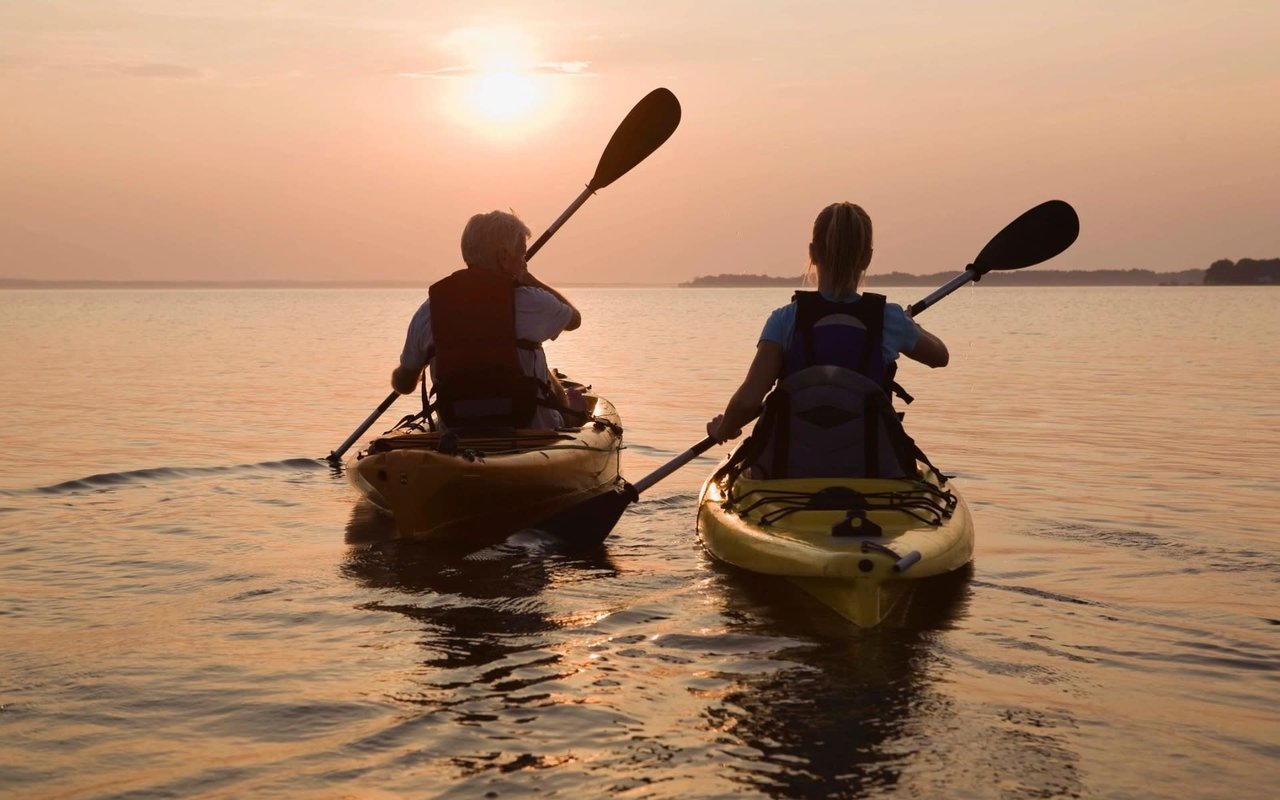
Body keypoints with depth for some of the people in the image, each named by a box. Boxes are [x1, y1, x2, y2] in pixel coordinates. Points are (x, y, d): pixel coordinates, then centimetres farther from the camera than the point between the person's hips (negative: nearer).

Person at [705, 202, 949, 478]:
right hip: (872, 475, 1)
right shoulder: (889, 319, -4)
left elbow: (747, 401, -18)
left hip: (790, 474, -1)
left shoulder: (785, 320, -9)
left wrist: (722, 430, 5)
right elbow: (940, 356, 17)